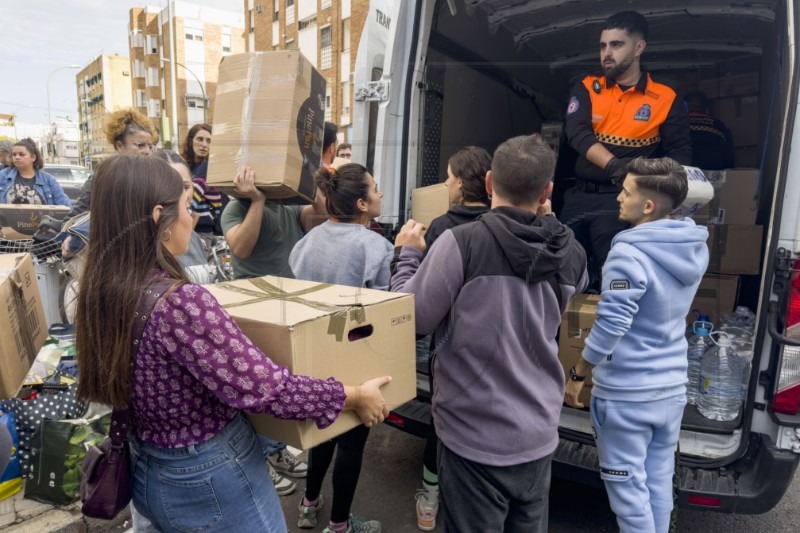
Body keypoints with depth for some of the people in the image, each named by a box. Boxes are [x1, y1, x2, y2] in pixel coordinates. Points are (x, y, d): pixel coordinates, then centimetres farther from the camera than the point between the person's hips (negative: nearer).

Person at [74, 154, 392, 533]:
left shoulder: (99, 291, -6)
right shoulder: (180, 302, -31)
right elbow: (267, 389, -30)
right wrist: (355, 396, -16)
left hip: (147, 473, 8)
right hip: (209, 481, -7)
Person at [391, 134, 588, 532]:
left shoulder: (462, 242, -20)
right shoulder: (571, 253, -4)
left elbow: (412, 319, -14)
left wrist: (407, 255, 2)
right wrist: (543, 219, 17)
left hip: (475, 437, -4)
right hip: (539, 435, 5)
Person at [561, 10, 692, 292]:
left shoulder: (666, 97, 2)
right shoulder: (586, 88, 6)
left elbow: (680, 152, 3)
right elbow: (577, 133, -11)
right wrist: (613, 165, -28)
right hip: (580, 195, 3)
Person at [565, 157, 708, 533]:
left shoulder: (629, 253, -23)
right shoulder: (696, 249, 2)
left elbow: (610, 326, -23)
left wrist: (577, 375, -8)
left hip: (626, 393, -7)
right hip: (672, 388, 8)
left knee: (627, 485, 8)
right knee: (658, 480, 20)